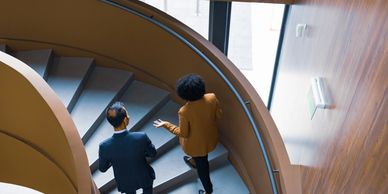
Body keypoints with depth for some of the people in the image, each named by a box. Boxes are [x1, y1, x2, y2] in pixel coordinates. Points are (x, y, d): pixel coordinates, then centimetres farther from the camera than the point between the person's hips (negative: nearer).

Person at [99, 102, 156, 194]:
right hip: (143, 177, -2)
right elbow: (153, 153, -14)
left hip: (125, 181, 2)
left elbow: (102, 168, -10)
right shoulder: (141, 137, -36)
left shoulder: (104, 146, -30)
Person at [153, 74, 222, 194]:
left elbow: (183, 133, -20)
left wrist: (166, 125, -10)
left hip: (196, 144, -4)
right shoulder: (212, 98, -25)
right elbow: (218, 115, -7)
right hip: (211, 138, 4)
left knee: (201, 165, 24)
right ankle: (193, 161, 72)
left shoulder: (184, 111, -35)